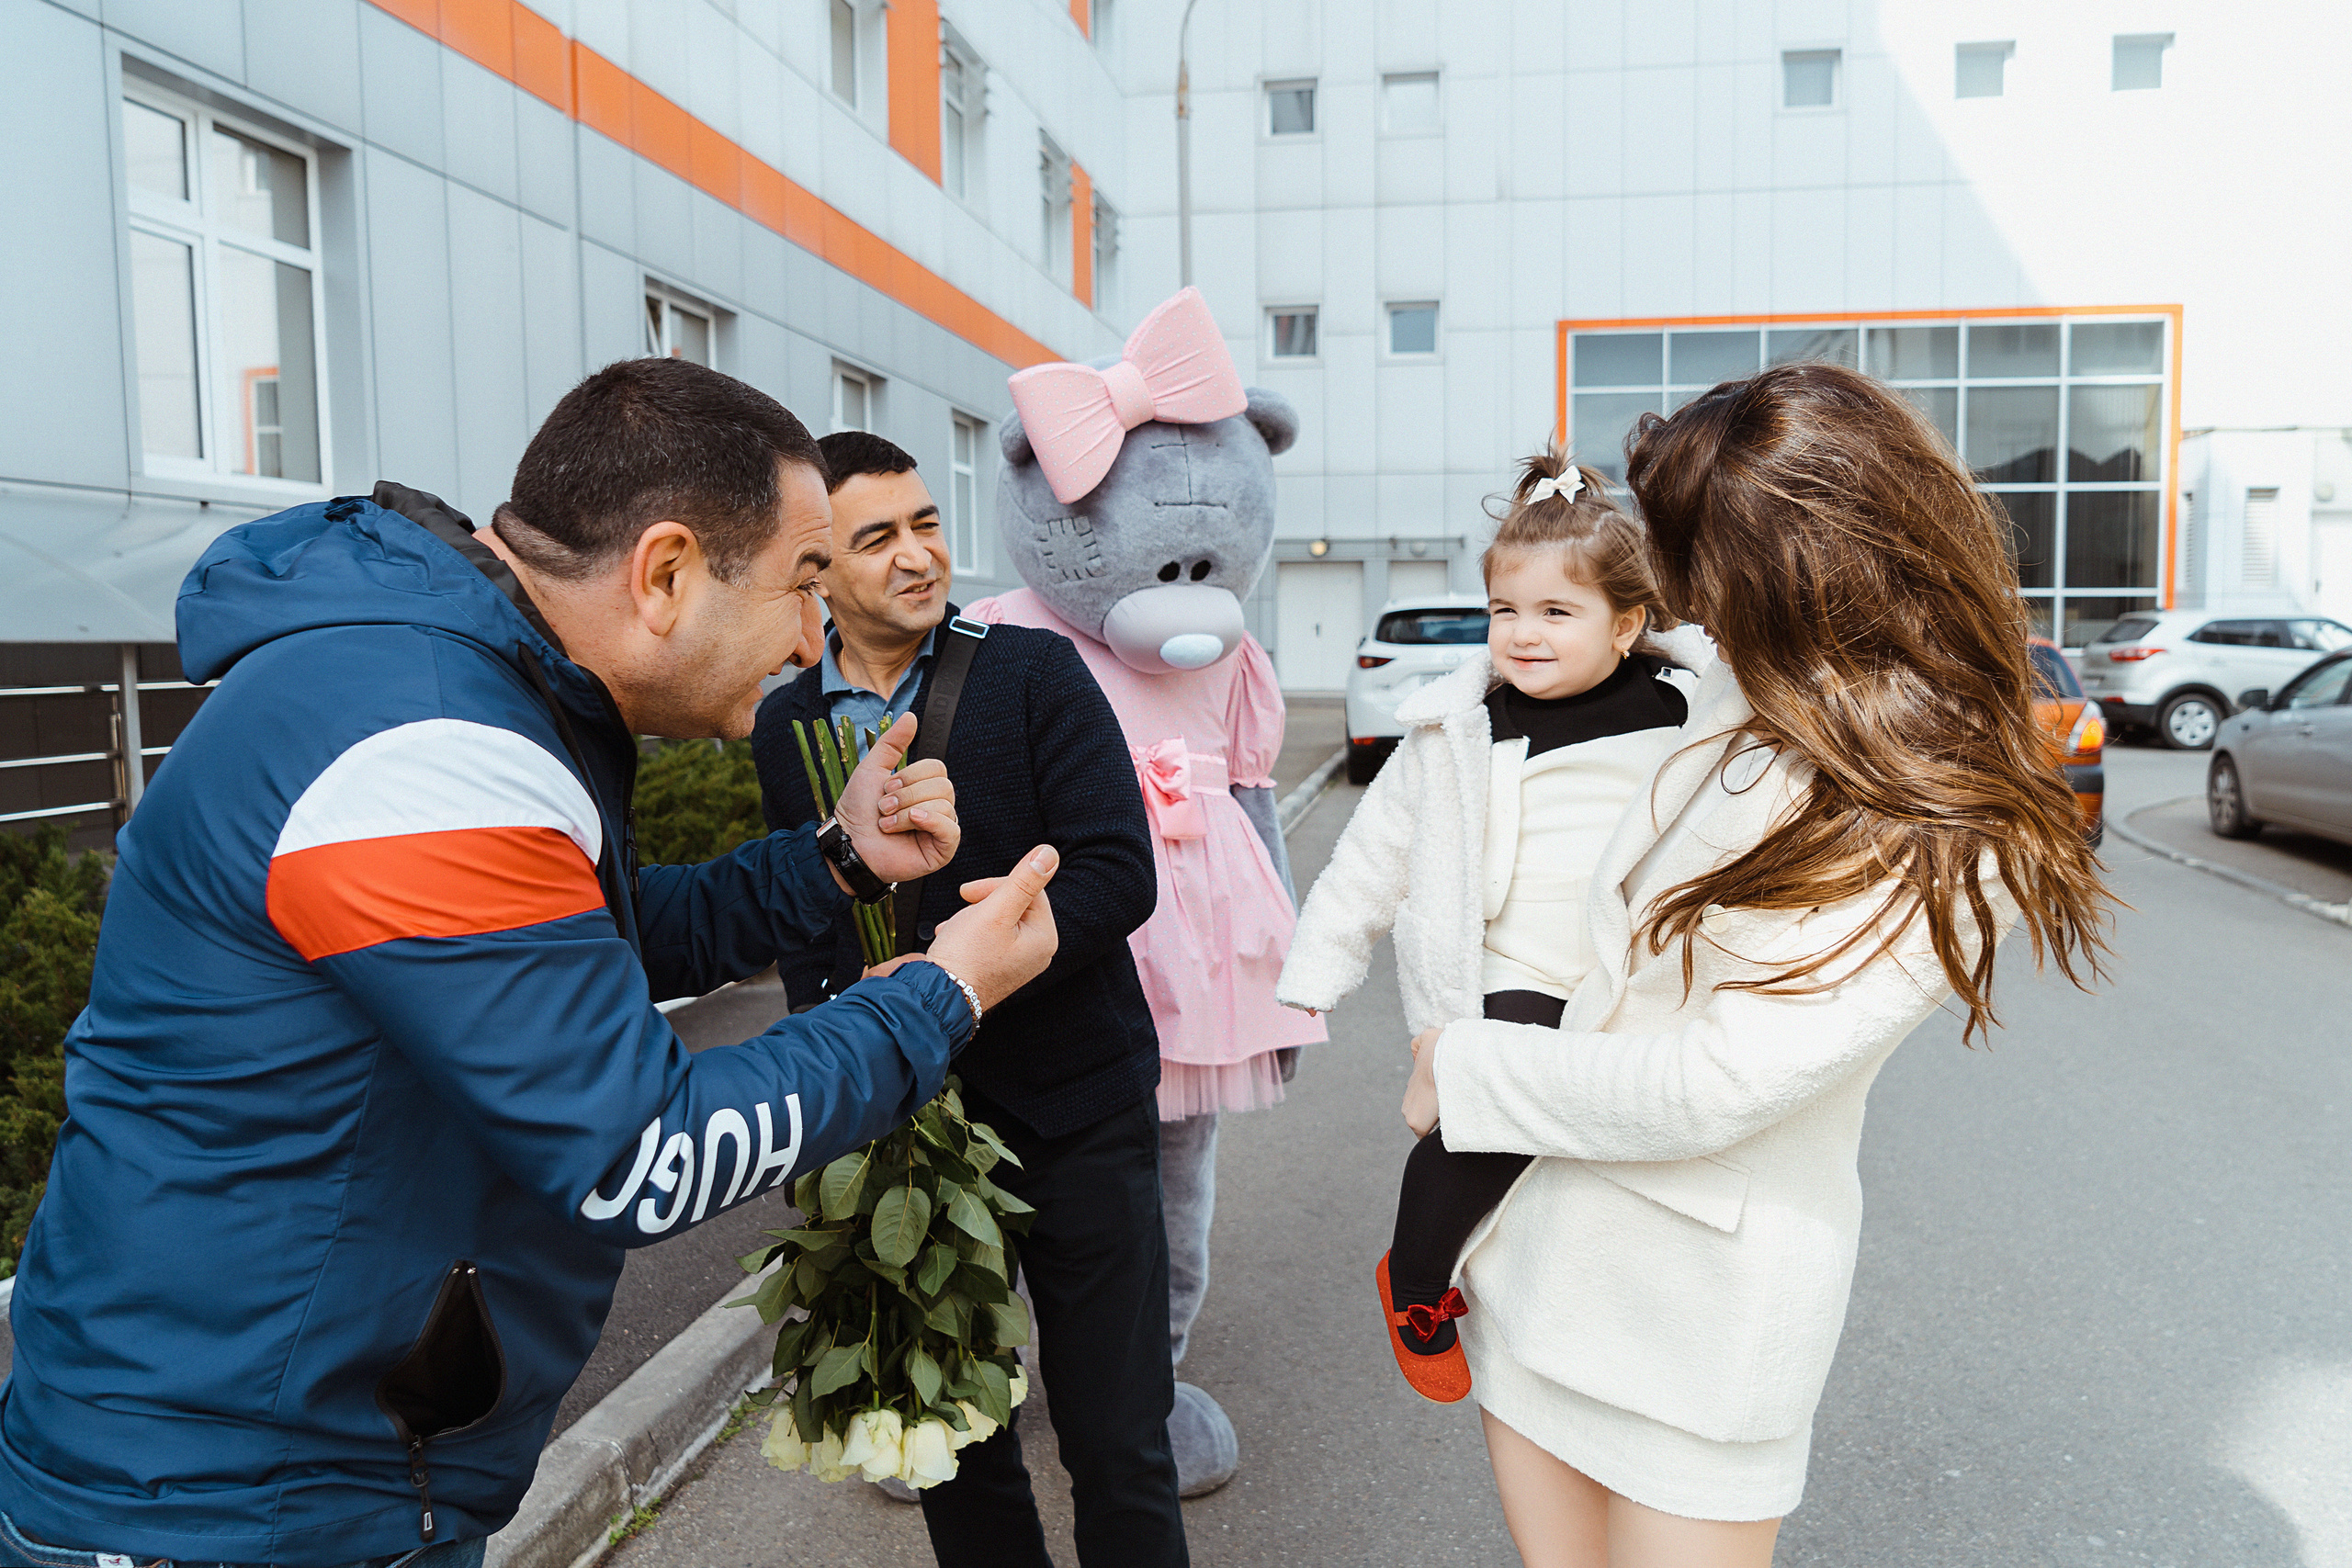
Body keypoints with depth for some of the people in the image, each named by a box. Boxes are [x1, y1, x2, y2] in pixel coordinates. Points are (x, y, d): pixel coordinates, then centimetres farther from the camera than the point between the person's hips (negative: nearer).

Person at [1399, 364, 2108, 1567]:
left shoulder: (1937, 846, -19)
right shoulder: (1736, 702, 0)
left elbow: (1713, 1088, -24)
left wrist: (1464, 1071, -15)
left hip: (1702, 1307, -6)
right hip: (1543, 1238, 6)